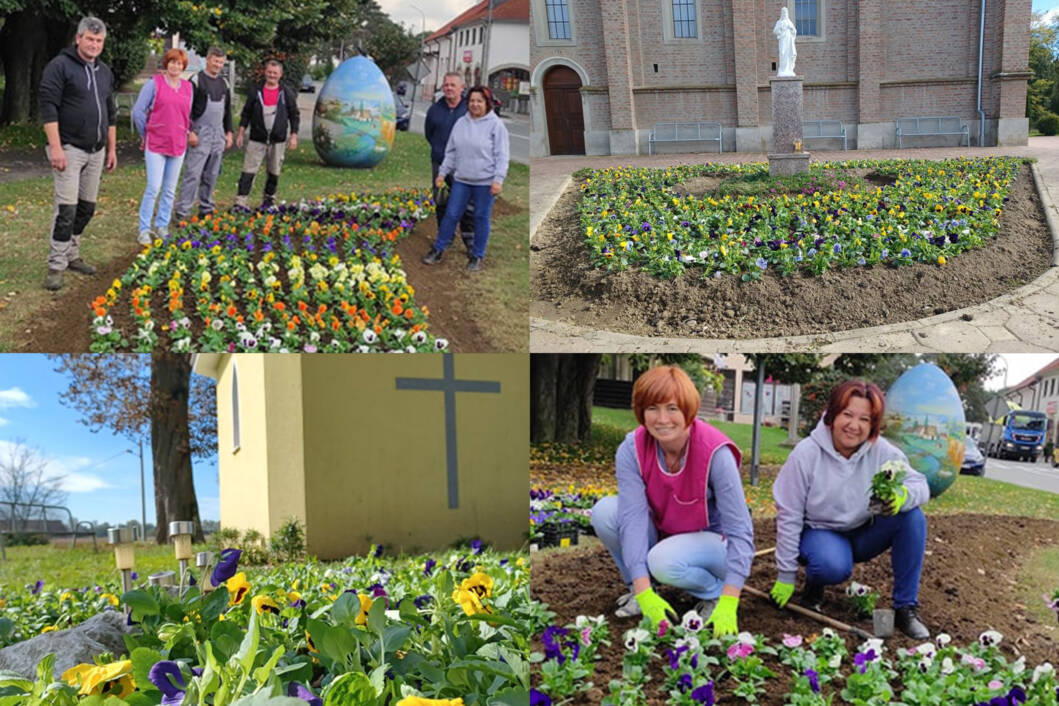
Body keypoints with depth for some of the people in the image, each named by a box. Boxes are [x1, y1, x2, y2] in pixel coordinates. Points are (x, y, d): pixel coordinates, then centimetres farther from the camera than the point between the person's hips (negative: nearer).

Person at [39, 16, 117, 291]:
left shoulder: (104, 72, 14)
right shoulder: (60, 66, -8)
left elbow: (110, 113, 20)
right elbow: (49, 108, -14)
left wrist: (112, 148, 17)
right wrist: (55, 147, -20)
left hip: (96, 152, 7)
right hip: (70, 149, -7)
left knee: (87, 207, 9)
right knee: (67, 208, -9)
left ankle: (72, 256, 22)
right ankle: (56, 266, -3)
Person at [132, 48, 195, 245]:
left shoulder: (188, 87, 9)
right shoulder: (155, 83, -4)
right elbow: (138, 111, -2)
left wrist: (188, 133, 13)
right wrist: (145, 134, 5)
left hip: (178, 145, 5)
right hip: (155, 144, -4)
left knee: (170, 190, 9)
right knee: (153, 187, -9)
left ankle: (162, 227, 20)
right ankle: (144, 230, -1)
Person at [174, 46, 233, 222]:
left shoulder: (224, 83, 14)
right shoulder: (196, 80, -6)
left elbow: (227, 110, 23)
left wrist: (229, 132, 16)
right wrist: (190, 132, -16)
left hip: (218, 136, 6)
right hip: (200, 134, -6)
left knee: (212, 175, 10)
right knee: (193, 173, -10)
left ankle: (206, 210, 19)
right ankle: (182, 212, -8)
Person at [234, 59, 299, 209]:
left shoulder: (287, 93, 4)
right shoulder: (256, 92, 4)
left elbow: (294, 115, 7)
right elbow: (246, 113, 8)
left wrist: (294, 135, 1)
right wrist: (241, 133, 3)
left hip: (278, 140, 1)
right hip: (256, 139, -1)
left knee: (274, 172, 10)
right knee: (248, 170, -8)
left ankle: (269, 199, 26)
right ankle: (241, 201, -9)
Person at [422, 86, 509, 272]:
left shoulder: (496, 125, -7)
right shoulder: (461, 123, 7)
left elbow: (501, 155, -10)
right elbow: (451, 151, 13)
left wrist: (498, 179, -18)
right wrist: (442, 173, 9)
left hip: (485, 182, -4)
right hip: (461, 180, 4)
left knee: (481, 218, 6)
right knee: (451, 214, 7)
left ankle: (477, 256, 19)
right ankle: (438, 250, 19)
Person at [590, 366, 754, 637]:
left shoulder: (716, 453, -28)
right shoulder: (631, 449, -19)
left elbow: (740, 531, -28)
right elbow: (633, 518, -26)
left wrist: (728, 605, -36)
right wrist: (644, 593, -35)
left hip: (710, 539, -4)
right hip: (661, 531, 4)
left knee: (665, 560, -35)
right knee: (605, 511, -21)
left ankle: (715, 591, -3)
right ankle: (636, 588, 1)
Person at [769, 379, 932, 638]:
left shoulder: (883, 452, -14)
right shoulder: (807, 454, -20)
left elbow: (921, 486, -11)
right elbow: (789, 516, -14)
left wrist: (904, 495, -38)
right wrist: (786, 576, -11)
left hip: (863, 533, 4)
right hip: (819, 532, -4)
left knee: (913, 518, -22)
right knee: (834, 566, -37)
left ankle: (906, 608, -11)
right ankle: (814, 580, 2)